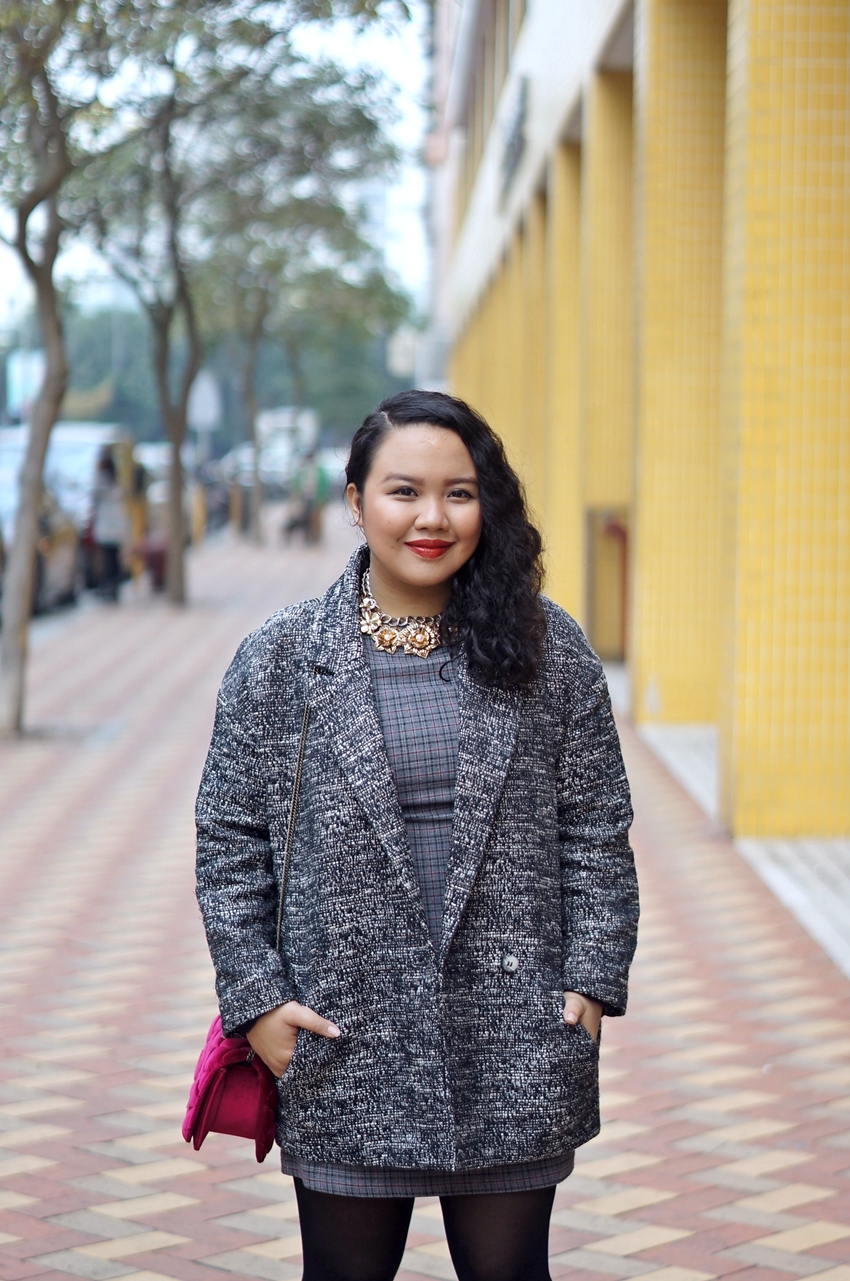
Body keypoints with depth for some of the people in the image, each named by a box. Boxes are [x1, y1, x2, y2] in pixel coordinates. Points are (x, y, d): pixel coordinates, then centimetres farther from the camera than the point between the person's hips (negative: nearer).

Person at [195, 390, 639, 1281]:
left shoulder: (549, 652, 4)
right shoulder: (280, 661, 2)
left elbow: (596, 832, 7)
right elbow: (230, 844, 4)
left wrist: (591, 980, -2)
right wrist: (254, 998, -4)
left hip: (516, 1052, 1)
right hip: (345, 1055, 0)